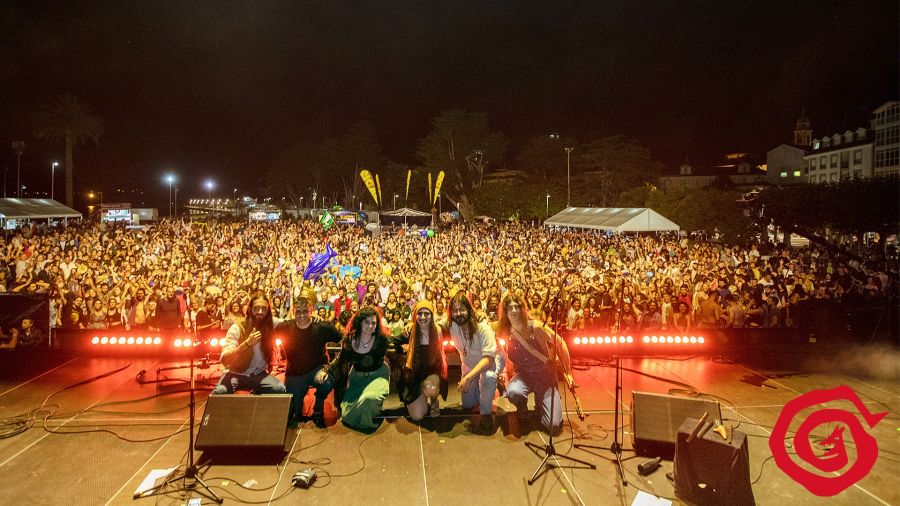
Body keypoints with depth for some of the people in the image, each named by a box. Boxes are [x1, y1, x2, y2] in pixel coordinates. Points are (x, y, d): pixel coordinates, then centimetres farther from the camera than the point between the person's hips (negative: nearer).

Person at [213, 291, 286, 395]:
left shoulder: (270, 325, -6)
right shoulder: (237, 328, -15)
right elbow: (225, 360, -24)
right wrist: (247, 343, -36)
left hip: (259, 374, 4)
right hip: (235, 373, -4)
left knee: (280, 389, -24)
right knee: (220, 391, -36)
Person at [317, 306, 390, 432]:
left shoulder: (381, 339, -20)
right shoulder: (349, 340, -13)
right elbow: (340, 359, 0)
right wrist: (325, 370, -10)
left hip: (377, 375, -3)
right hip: (357, 376, 3)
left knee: (369, 397, -37)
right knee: (347, 416, -6)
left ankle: (367, 423, -4)